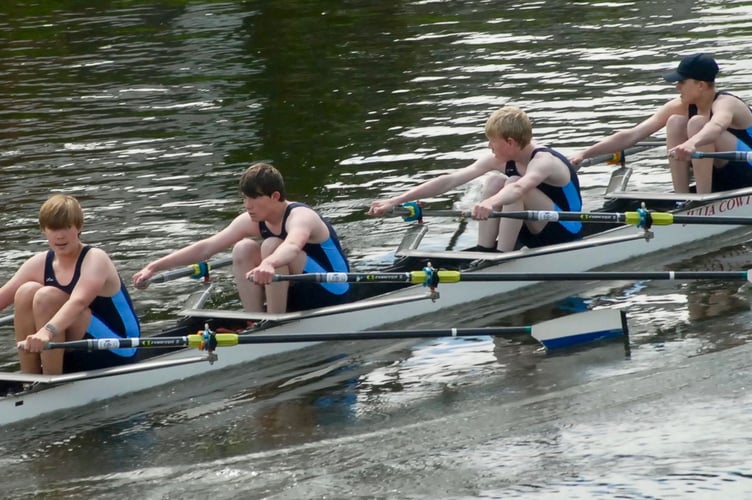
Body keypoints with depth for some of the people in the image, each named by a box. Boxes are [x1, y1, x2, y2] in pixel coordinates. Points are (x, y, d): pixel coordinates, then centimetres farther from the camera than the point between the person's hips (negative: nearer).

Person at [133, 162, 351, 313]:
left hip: (333, 295, -7)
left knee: (272, 246, -27)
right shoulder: (252, 221, -2)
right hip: (297, 298, 7)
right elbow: (206, 247, -7)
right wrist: (154, 267, -14)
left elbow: (292, 247, -49)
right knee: (243, 249, -9)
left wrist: (268, 264, -72)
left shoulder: (300, 217, -24)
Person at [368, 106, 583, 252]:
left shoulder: (544, 161, -25)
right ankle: (483, 252, -13)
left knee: (513, 183, -27)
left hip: (566, 235, -7)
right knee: (494, 179, -10)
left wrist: (490, 203, -69)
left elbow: (520, 188, -49)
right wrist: (395, 201, -16)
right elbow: (450, 180, -10)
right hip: (536, 235, 7)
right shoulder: (498, 160, -4)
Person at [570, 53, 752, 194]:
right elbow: (632, 135, -8)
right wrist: (585, 154, -17)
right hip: (717, 181, 7)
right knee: (675, 122, -13)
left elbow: (716, 127, -48)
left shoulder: (726, 103, -21)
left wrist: (692, 143, -70)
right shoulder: (680, 107, -3)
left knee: (697, 122, -26)